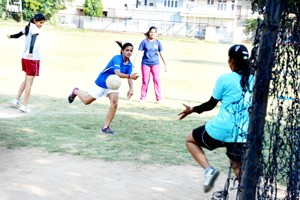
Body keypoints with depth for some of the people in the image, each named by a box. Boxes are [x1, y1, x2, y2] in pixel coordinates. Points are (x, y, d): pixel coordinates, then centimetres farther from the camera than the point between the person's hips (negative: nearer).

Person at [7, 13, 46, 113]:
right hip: (33, 59, -9)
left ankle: (17, 100, 28)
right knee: (29, 82, -4)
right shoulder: (34, 28, -15)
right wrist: (31, 52, -50)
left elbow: (18, 35, 26)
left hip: (25, 57, 9)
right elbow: (33, 39, -34)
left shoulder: (28, 27, 11)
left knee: (27, 80, 23)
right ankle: (24, 105, -4)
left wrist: (10, 36, 47)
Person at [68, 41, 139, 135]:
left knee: (114, 104, -15)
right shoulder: (117, 58, -29)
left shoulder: (129, 64, -8)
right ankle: (76, 92, 44)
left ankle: (106, 127, -3)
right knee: (86, 101, 11)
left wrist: (131, 89, -29)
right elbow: (117, 73, -43)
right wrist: (130, 76, -59)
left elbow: (129, 78, -10)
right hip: (101, 83, -5)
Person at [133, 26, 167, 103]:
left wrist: (165, 64, 11)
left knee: (157, 80, -7)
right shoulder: (144, 41, -2)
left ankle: (158, 98, -1)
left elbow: (161, 53, 9)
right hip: (145, 63, -1)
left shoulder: (158, 42, 2)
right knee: (145, 81, 5)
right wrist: (134, 62, -9)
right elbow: (139, 52, -3)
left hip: (155, 63, 1)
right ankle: (142, 97, 17)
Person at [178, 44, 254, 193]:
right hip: (243, 135, 5)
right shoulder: (253, 80, 4)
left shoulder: (225, 79, -8)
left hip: (220, 130, -5)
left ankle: (208, 169, 0)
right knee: (237, 166, 23)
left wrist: (193, 110, 16)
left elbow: (210, 104, 0)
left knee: (190, 139, 19)